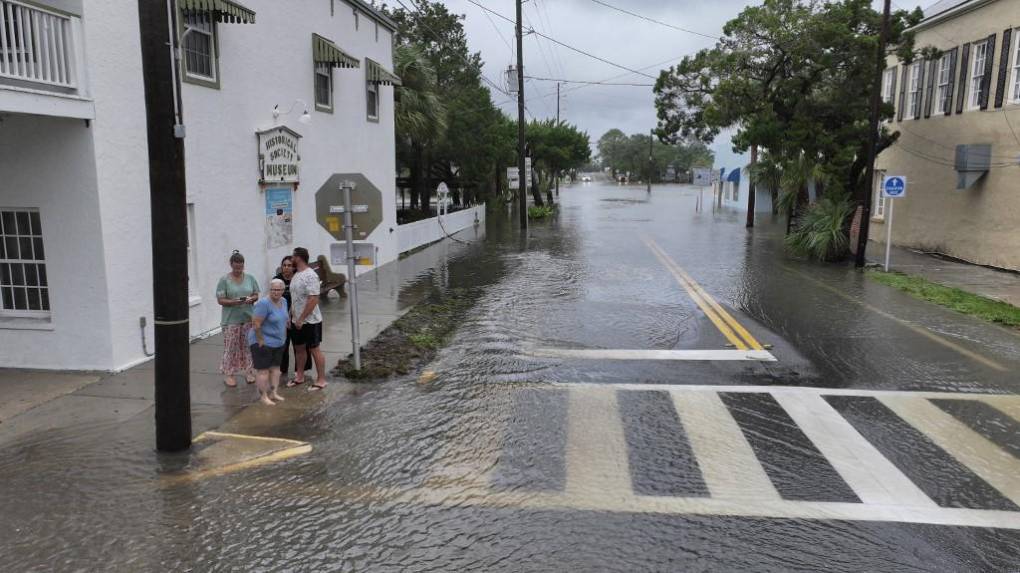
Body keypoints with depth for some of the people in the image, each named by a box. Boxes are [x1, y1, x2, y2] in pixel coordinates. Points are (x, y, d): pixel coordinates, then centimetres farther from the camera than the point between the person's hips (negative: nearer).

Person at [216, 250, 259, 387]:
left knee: (247, 346, 9)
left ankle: (248, 372, 20)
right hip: (231, 320, -3)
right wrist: (233, 302, -23)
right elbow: (220, 300, -7)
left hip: (248, 318, 3)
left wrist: (251, 299, -14)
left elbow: (256, 295, 8)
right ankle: (228, 374, 9)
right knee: (230, 347, -1)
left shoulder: (250, 278, 6)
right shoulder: (224, 280, -5)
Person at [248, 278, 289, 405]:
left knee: (275, 367, 12)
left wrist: (283, 337, 14)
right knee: (263, 369, -1)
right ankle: (263, 396, 6)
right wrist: (261, 341, -20)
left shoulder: (283, 301, 3)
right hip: (263, 343, -8)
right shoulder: (264, 303, -22)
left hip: (278, 343, 8)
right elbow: (256, 324, -23)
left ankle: (273, 393, 21)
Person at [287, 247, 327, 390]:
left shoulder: (310, 275, -19)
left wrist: (301, 319, -24)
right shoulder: (296, 275, 11)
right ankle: (300, 376, 31)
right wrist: (290, 316, 14)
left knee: (314, 349, -1)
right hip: (297, 321, 9)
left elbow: (313, 299, -25)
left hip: (310, 321, -9)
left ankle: (321, 380, 8)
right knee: (299, 348, 17)